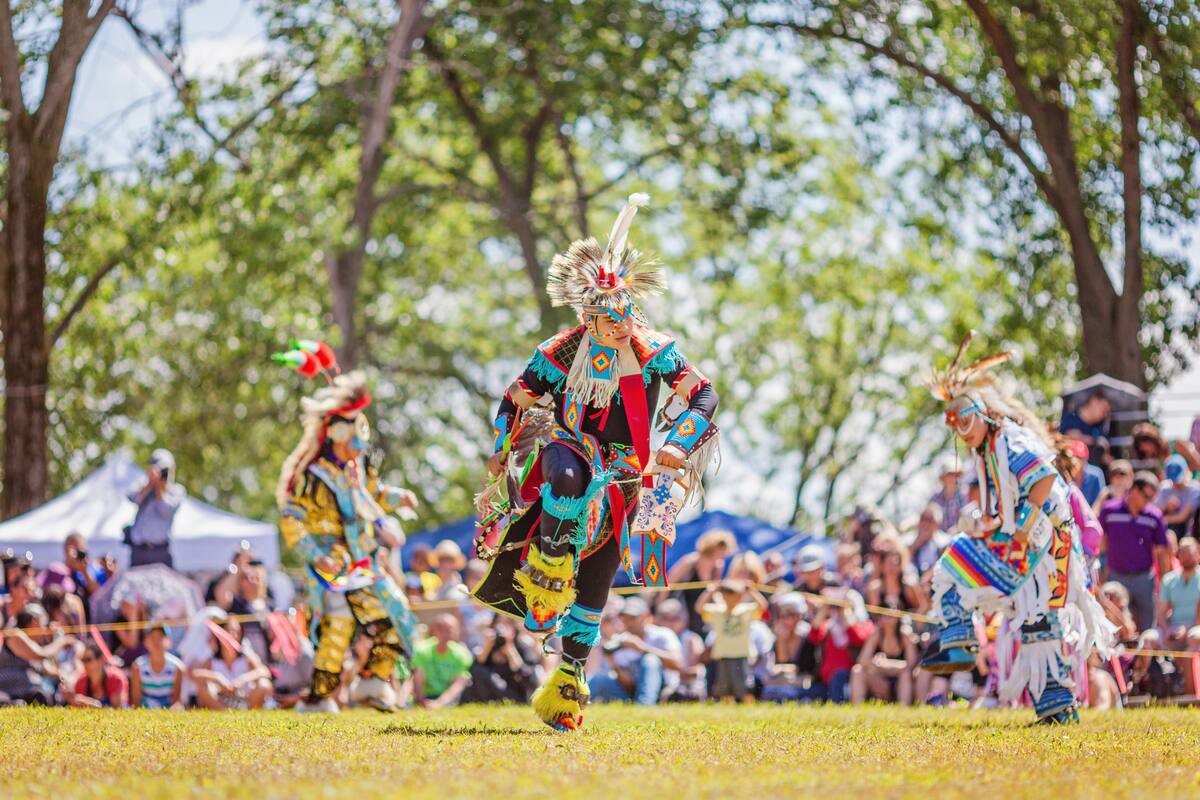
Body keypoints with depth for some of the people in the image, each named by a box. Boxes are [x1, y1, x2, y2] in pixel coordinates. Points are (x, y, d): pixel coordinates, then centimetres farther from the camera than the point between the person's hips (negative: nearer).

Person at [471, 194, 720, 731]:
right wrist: (500, 450, 2)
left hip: (623, 466, 1)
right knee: (566, 478, -41)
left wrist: (676, 446, -20)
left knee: (596, 578, -1)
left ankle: (570, 677, 10)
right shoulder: (562, 353, -2)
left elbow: (702, 394, -7)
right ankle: (547, 578, -29)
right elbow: (517, 398, 10)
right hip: (572, 446, -1)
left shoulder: (653, 351, -3)